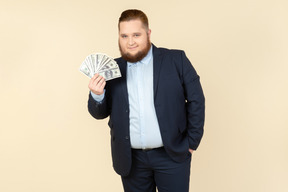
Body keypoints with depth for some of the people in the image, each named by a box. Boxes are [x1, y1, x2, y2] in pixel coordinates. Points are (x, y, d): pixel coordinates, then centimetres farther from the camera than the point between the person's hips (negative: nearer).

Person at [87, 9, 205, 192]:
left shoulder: (176, 60, -2)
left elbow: (196, 100, 0)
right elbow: (99, 113, 7)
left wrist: (192, 142, -2)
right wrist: (97, 95, -14)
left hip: (172, 155, -2)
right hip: (131, 160, 2)